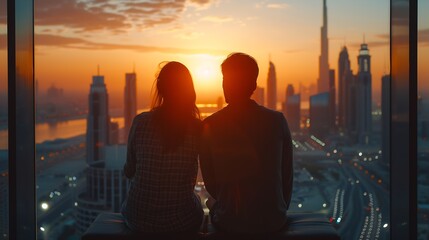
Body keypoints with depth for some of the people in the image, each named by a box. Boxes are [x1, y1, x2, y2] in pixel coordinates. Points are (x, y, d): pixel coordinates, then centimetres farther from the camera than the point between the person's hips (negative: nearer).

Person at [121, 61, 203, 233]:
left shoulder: (141, 122, -9)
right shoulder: (198, 129, -10)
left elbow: (129, 171, 3)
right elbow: (191, 181, 5)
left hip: (139, 219, 1)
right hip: (180, 223, -1)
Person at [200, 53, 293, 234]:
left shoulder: (210, 126, -10)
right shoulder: (277, 121, -7)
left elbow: (210, 182, -2)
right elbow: (287, 175, 0)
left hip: (230, 224, -1)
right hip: (274, 222, 2)